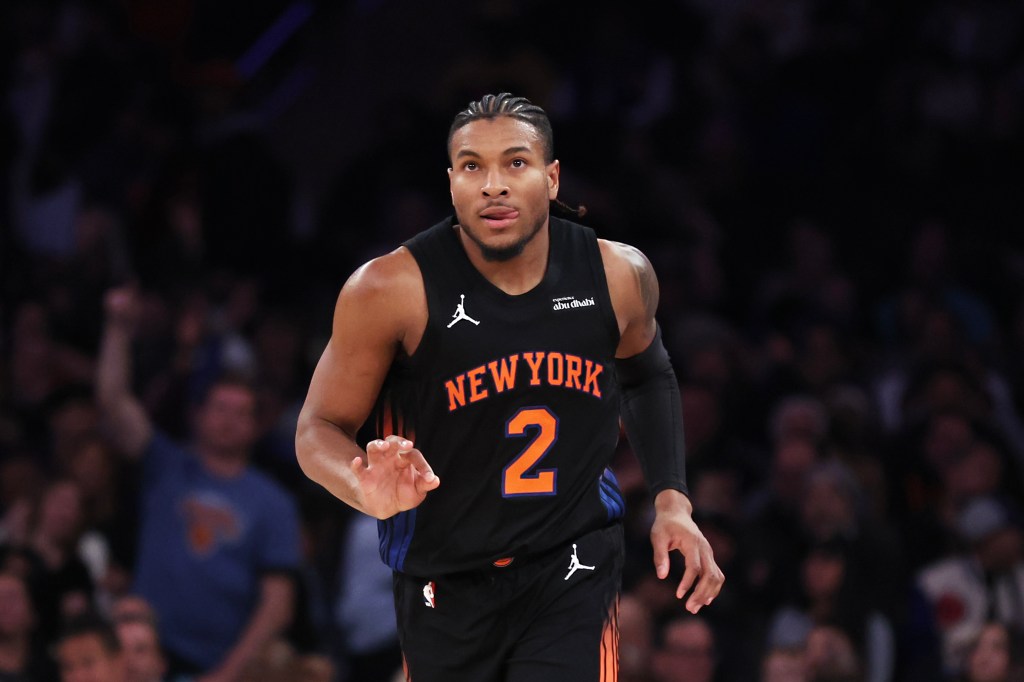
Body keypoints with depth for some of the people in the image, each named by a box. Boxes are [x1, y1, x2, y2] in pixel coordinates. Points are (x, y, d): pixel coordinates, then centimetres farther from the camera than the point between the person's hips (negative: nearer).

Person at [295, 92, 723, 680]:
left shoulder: (618, 276, -7)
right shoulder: (392, 290, -18)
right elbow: (320, 429, -9)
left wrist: (672, 500, 5)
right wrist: (371, 494, -31)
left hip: (573, 568, 0)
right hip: (444, 581, 0)